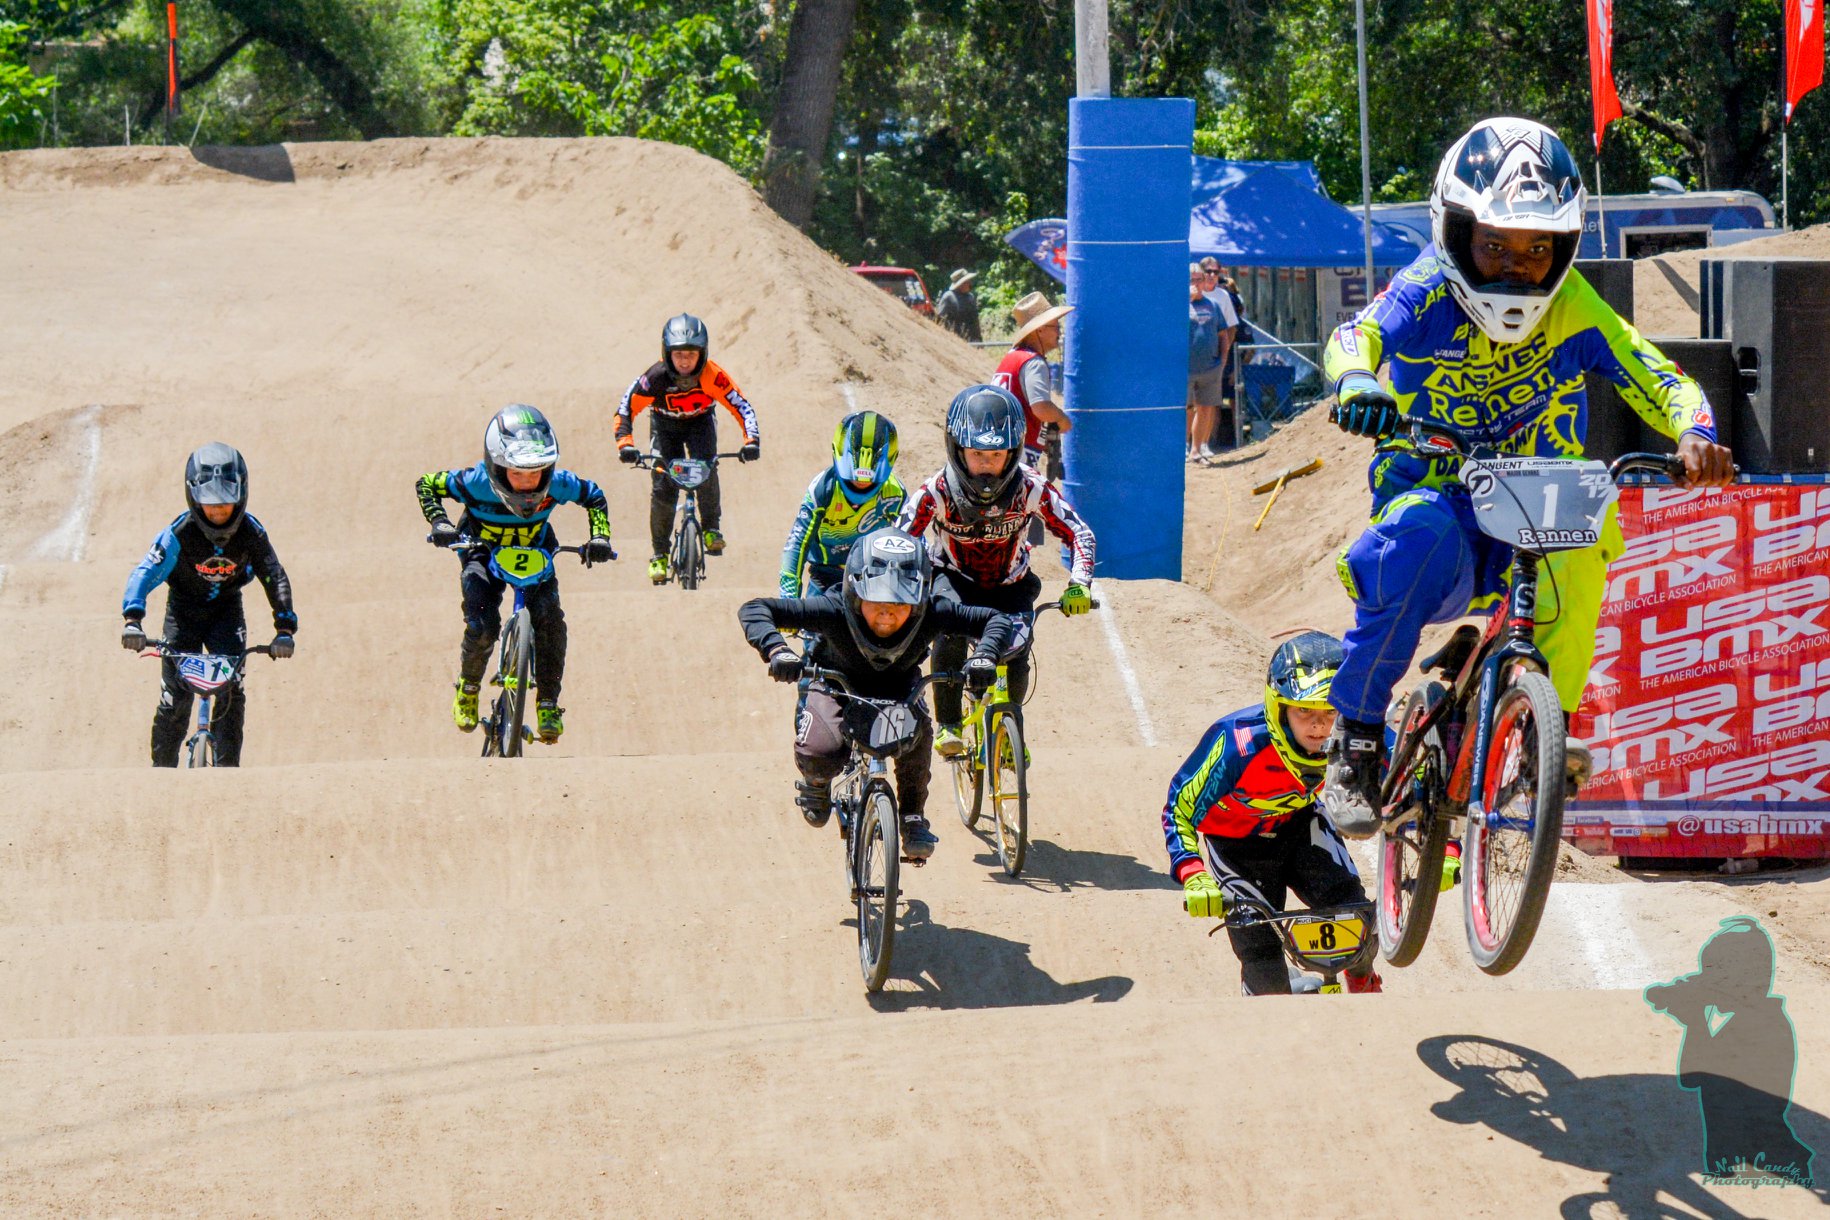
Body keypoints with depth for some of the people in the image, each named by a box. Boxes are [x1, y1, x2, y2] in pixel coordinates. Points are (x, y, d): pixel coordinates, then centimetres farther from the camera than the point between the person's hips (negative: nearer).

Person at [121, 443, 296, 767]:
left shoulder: (250, 532, -22)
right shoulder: (180, 533, -27)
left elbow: (275, 577, -17)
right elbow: (145, 573, -32)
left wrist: (285, 628, -28)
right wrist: (132, 618, -47)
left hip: (226, 609, 1)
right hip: (184, 609, -1)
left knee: (231, 689, -16)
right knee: (175, 696, -8)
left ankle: (227, 768, -9)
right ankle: (162, 770, 6)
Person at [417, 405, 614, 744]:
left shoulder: (556, 484, -29)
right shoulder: (477, 483, -34)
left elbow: (594, 496, -7)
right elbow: (427, 484, -17)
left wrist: (600, 537, -19)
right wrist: (440, 523, -31)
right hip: (484, 554, -2)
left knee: (549, 617, -23)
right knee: (482, 627, -21)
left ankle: (548, 703, -8)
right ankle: (468, 686, 12)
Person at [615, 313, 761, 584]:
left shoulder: (712, 376, -33)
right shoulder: (656, 377, -33)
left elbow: (742, 407, -28)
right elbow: (626, 408, -27)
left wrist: (751, 441, -42)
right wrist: (625, 443, -40)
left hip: (700, 422, 0)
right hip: (666, 424, 0)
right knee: (663, 486, -11)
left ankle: (712, 529, -7)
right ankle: (660, 554, 3)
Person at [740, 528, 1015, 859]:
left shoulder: (930, 614, -34)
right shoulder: (834, 611, -39)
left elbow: (996, 621, -24)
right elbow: (754, 609, -37)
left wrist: (984, 657, -45)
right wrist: (776, 649, -56)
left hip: (899, 682, 1)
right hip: (839, 680, -1)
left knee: (916, 733, -31)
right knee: (819, 754, -26)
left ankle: (913, 816, -6)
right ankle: (816, 783, 15)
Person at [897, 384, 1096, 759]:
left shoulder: (1030, 489, -25)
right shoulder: (938, 492, -27)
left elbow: (1079, 534, -19)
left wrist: (1079, 584, -35)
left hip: (1010, 584, 1)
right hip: (956, 578, -1)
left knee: (1015, 655, -19)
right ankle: (948, 725, -18)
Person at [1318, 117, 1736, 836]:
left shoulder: (1571, 309, -4)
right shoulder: (1426, 295, -10)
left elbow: (1652, 375, -12)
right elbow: (1356, 337, -28)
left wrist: (1694, 433, -35)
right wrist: (1355, 382, -53)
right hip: (1431, 496, -2)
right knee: (1421, 538, -38)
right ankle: (1356, 740, -23)